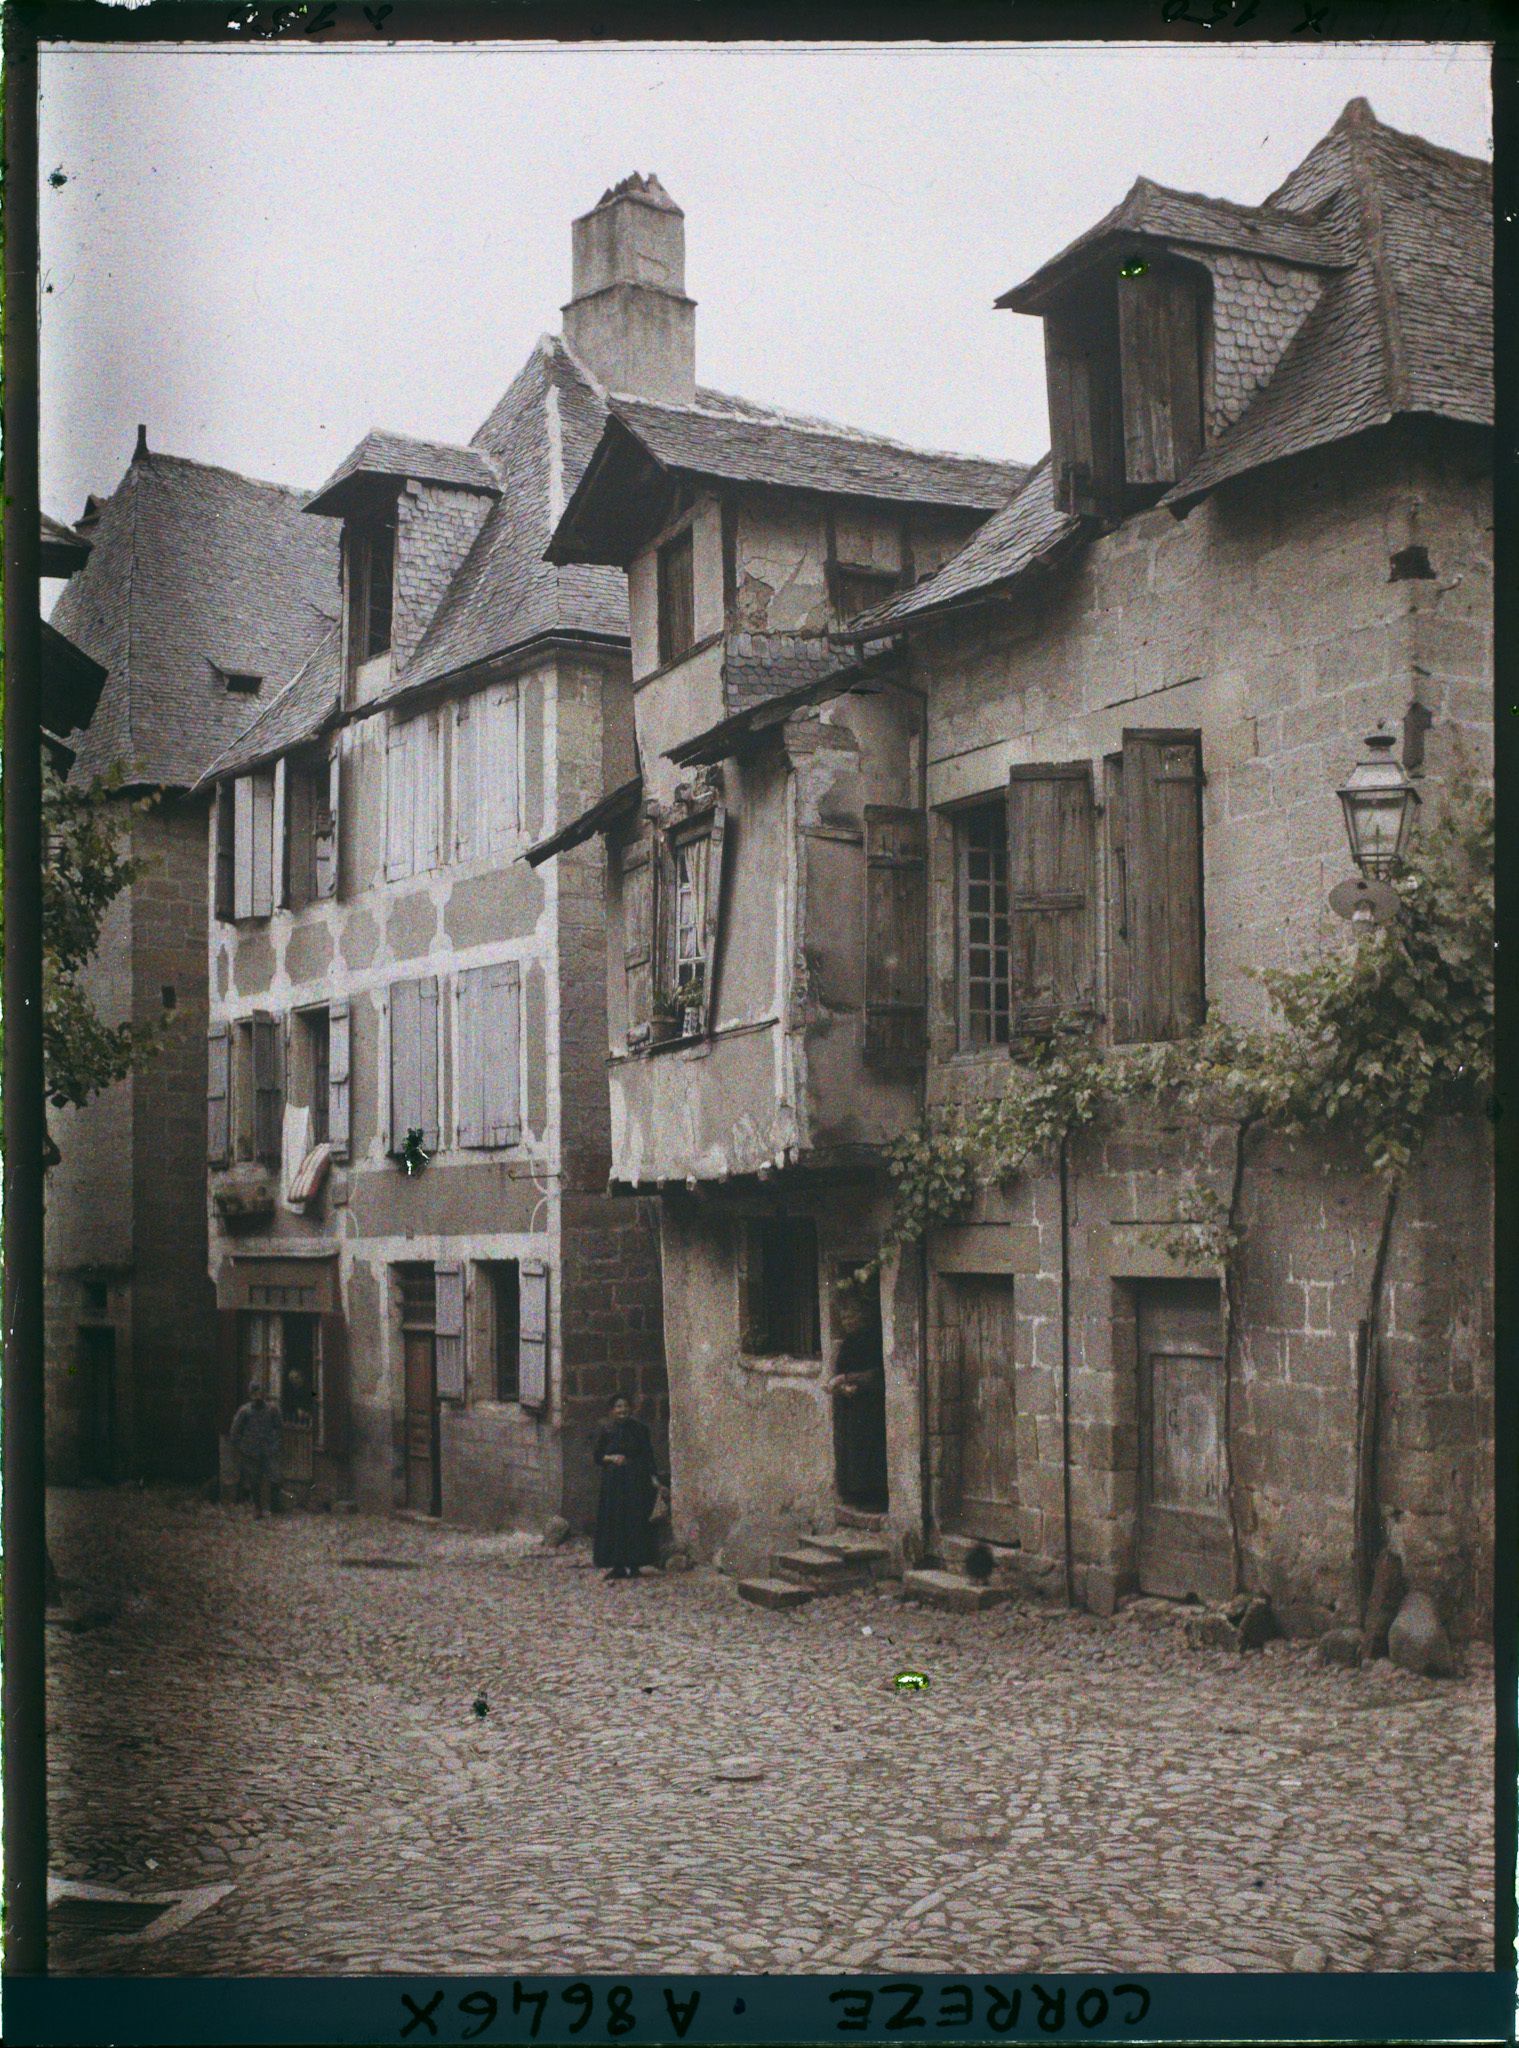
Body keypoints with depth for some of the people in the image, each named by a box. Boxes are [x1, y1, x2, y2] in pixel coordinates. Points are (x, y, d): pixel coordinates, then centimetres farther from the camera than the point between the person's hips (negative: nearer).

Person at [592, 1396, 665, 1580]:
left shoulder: (639, 1429, 4)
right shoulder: (606, 1431, 6)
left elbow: (648, 1455, 3)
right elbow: (597, 1455, 9)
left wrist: (653, 1477, -8)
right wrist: (611, 1458, -11)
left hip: (636, 1482, -1)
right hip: (613, 1482, 1)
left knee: (636, 1521, -3)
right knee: (614, 1522, -2)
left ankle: (634, 1564, 2)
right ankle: (617, 1565, 1)